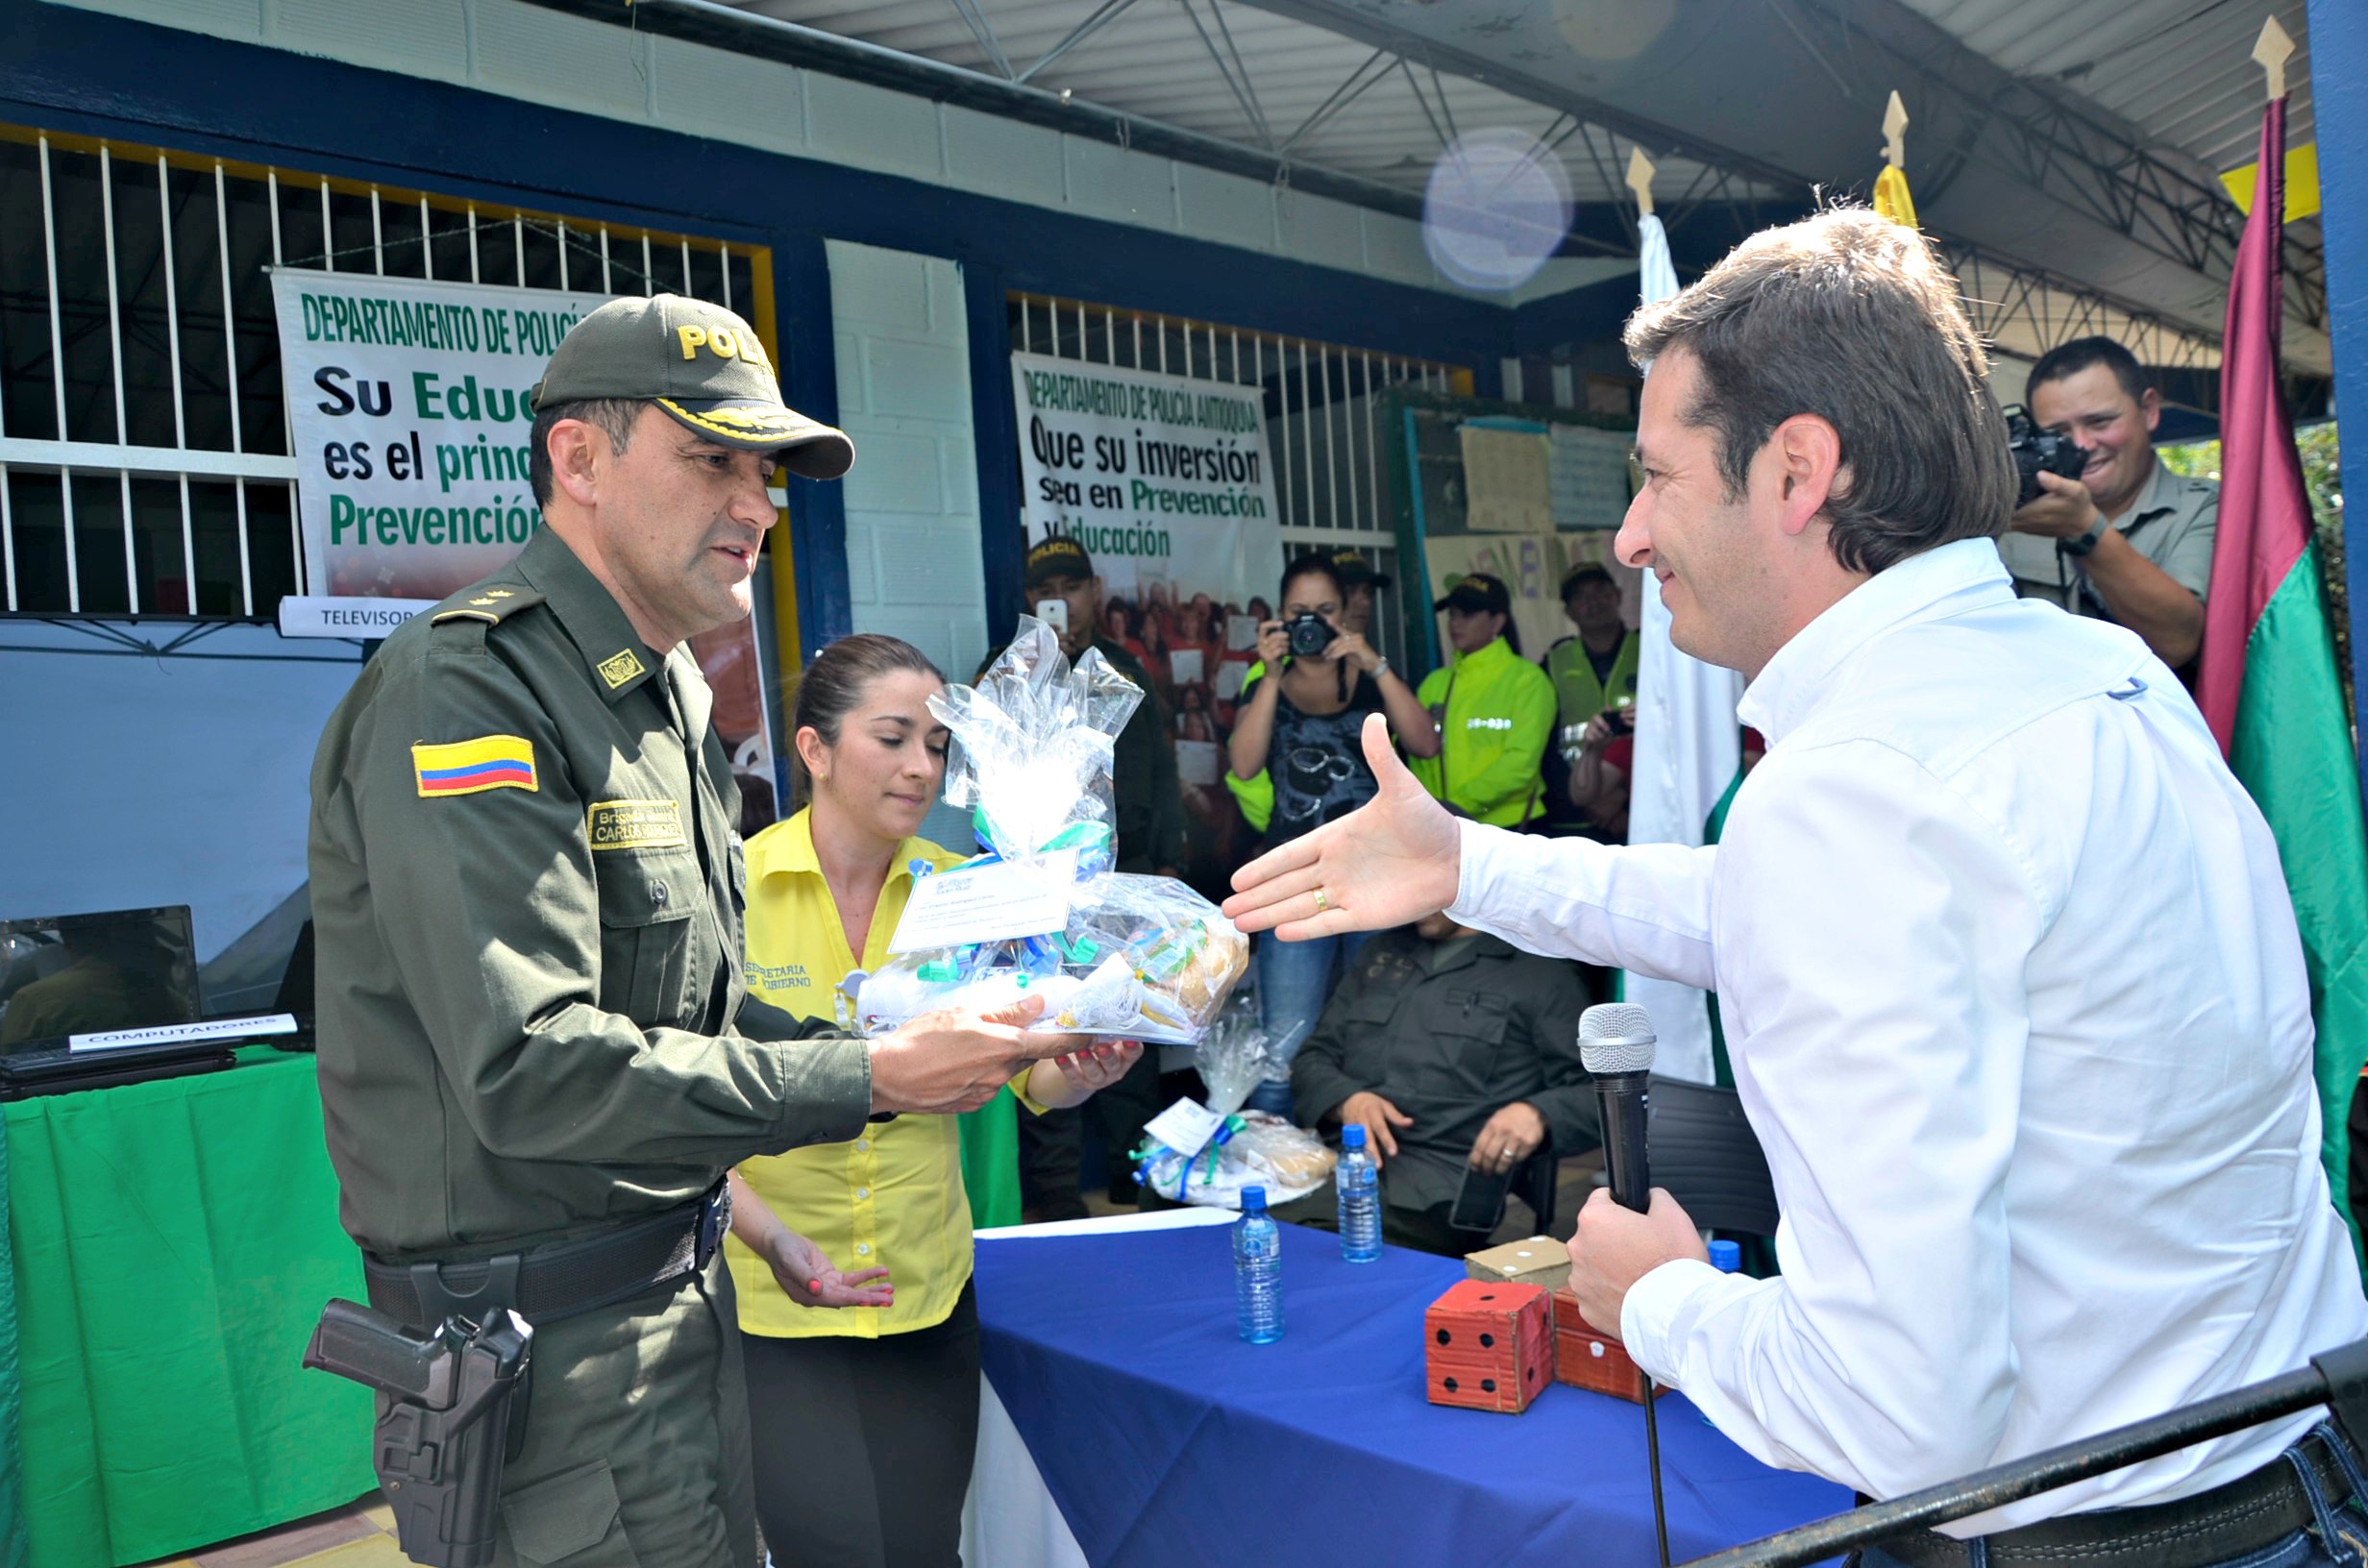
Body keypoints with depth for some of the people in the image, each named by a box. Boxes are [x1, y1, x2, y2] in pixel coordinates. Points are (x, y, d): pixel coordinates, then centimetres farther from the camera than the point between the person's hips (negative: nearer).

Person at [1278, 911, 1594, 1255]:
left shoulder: (1539, 972, 8)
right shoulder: (1382, 952, 24)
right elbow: (1313, 1059, 20)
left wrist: (1538, 1114, -19)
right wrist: (1347, 1100, -3)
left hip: (1439, 1185, -4)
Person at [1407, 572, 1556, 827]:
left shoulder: (1527, 679, -3)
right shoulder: (1435, 683, 11)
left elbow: (1521, 762, -12)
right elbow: (1418, 753, 5)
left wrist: (1458, 806, -17)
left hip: (1509, 825, -4)